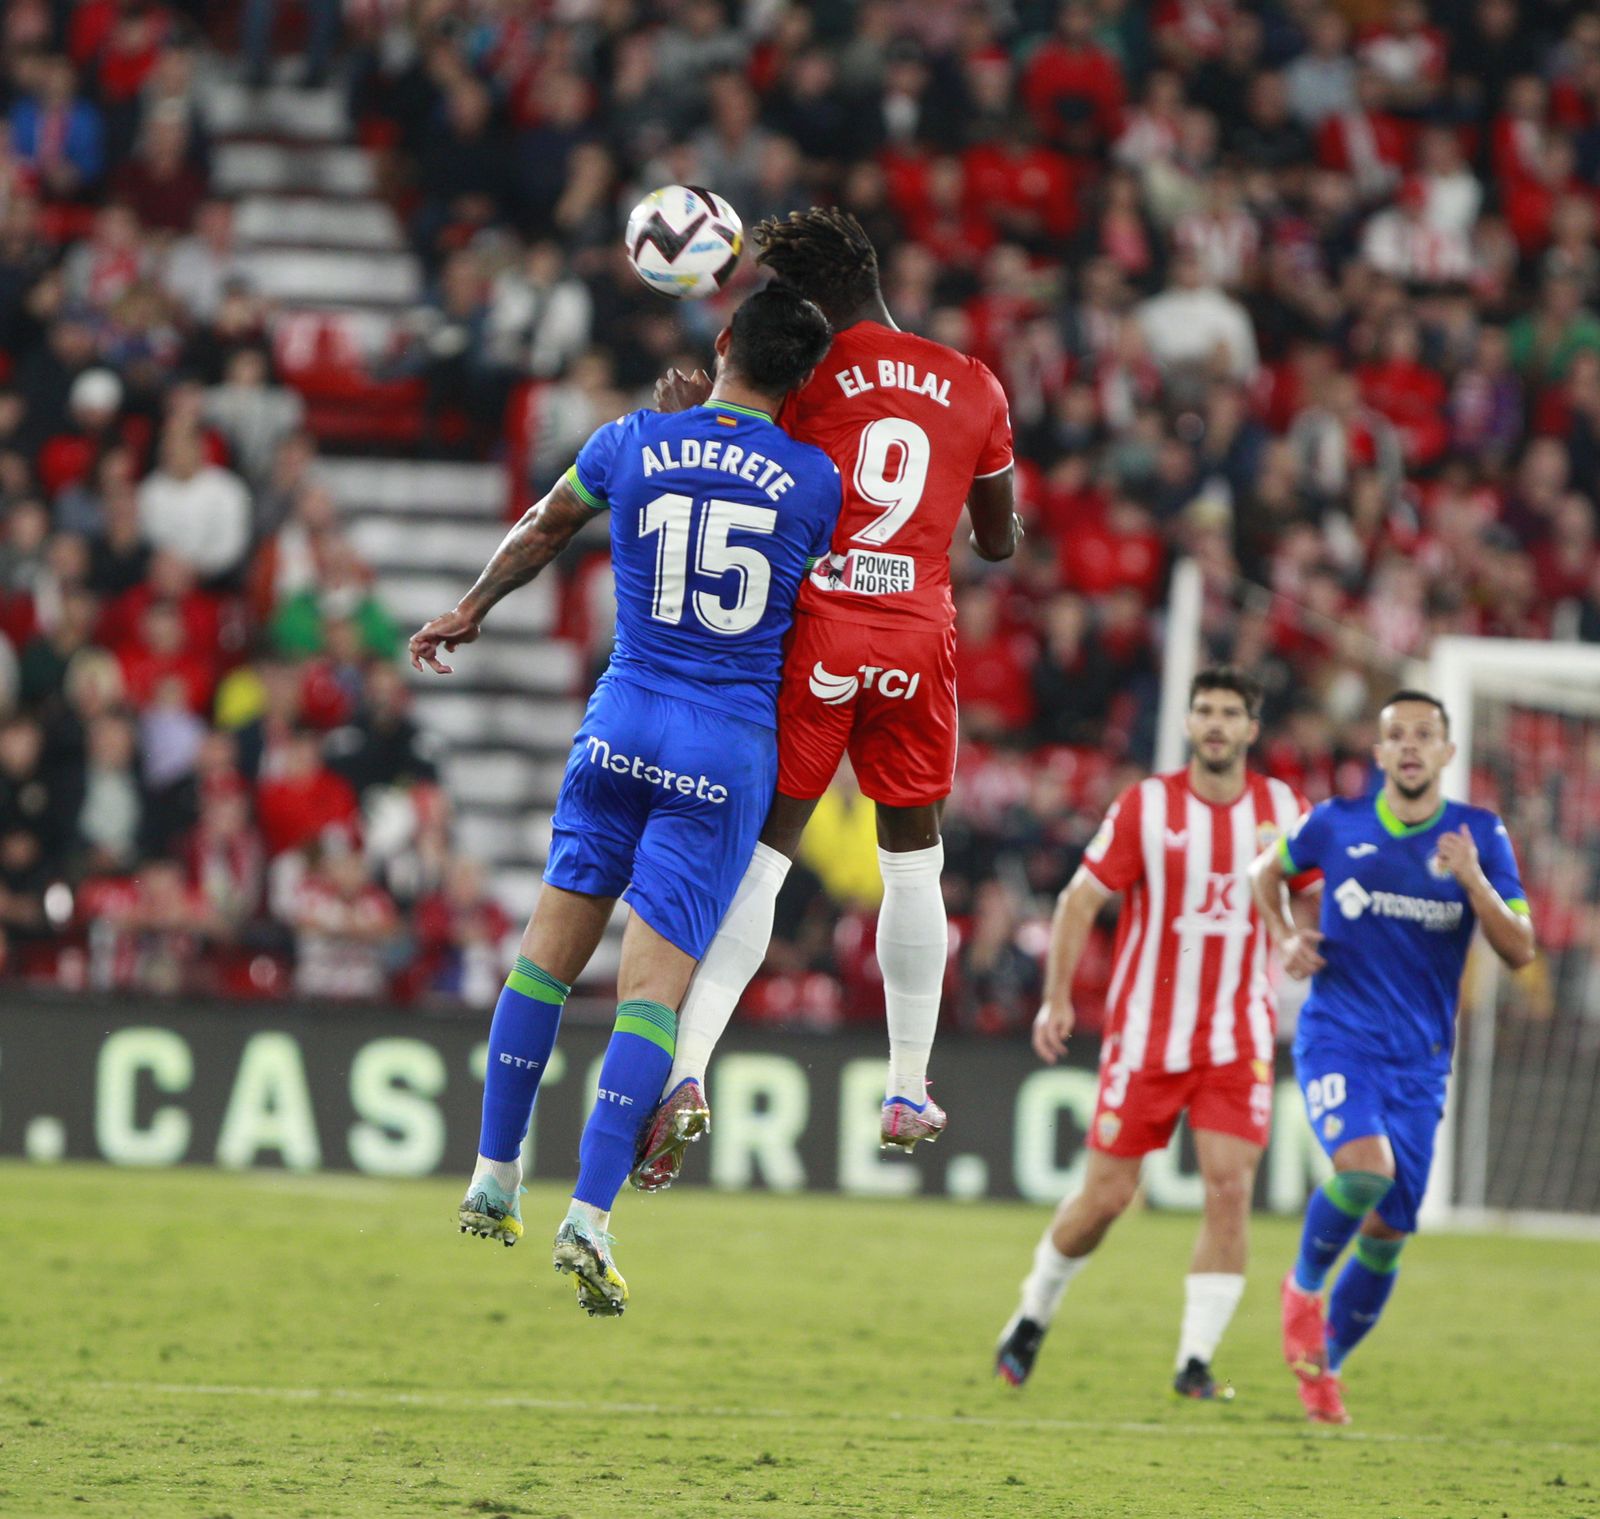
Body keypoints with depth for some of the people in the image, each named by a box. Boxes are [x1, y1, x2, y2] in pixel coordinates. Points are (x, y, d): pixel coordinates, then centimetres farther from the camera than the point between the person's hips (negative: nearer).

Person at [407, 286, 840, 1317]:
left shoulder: (632, 444, 0)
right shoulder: (814, 480, -4)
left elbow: (542, 534, 18)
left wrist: (473, 609, 35)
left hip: (622, 722, 2)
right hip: (729, 750, -2)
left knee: (552, 948, 14)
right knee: (655, 985, -5)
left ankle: (495, 1181, 18)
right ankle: (590, 1218, -14)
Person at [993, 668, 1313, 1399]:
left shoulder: (1283, 810, 2)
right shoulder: (1145, 806, -5)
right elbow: (1081, 900, -3)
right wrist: (1057, 998, -11)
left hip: (1238, 1041, 2)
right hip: (1146, 1033, -2)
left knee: (1230, 1188, -13)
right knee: (1107, 1195, 1)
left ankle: (1195, 1361, -7)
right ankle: (1034, 1315, 27)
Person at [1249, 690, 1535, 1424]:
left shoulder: (1479, 836, 1)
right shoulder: (1336, 823, 1)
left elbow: (1520, 951, -5)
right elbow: (1267, 869, 21)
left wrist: (1472, 881, -20)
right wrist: (1284, 936, 3)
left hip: (1418, 1059, 2)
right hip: (1336, 1036, -2)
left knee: (1387, 1234, 3)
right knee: (1364, 1167, -29)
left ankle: (1325, 1368, 25)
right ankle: (1304, 1286, -1)